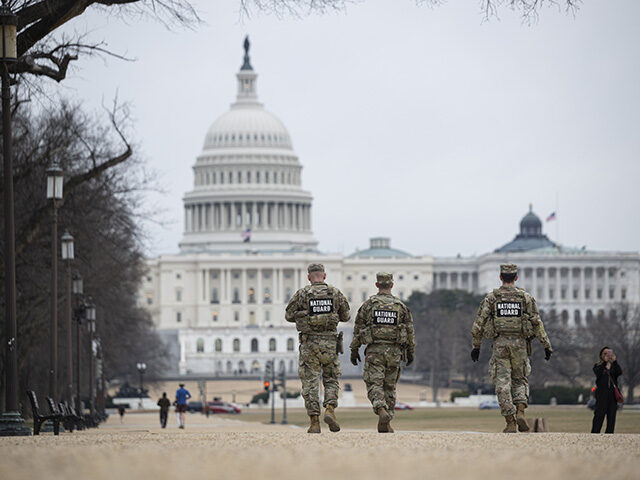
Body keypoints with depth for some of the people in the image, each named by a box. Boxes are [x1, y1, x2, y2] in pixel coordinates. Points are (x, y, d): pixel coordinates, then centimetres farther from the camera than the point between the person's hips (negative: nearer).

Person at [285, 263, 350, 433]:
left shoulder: (301, 294, -3)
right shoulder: (336, 293, 2)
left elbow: (289, 316, 5)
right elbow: (345, 316, 12)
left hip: (309, 342, -1)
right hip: (330, 342, 1)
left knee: (310, 382, 2)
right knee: (331, 379, 14)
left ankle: (314, 421, -3)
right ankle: (330, 410, -9)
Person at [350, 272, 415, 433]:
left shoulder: (368, 305, 0)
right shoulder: (401, 306, 4)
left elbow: (358, 329, 2)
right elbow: (409, 331, 6)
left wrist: (354, 350, 10)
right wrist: (410, 352, 14)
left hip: (374, 350, -2)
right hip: (394, 351, 2)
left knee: (374, 385, -4)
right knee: (389, 387, 11)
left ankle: (382, 411, -30)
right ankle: (385, 424, 11)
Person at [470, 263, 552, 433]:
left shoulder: (491, 298, 2)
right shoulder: (526, 298, 3)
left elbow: (479, 323, 2)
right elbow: (537, 323, 1)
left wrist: (476, 346, 11)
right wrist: (547, 345, 6)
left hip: (500, 343, -1)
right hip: (520, 343, 1)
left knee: (503, 383, 1)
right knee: (520, 380, 15)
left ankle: (510, 423, -5)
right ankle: (520, 413, -8)